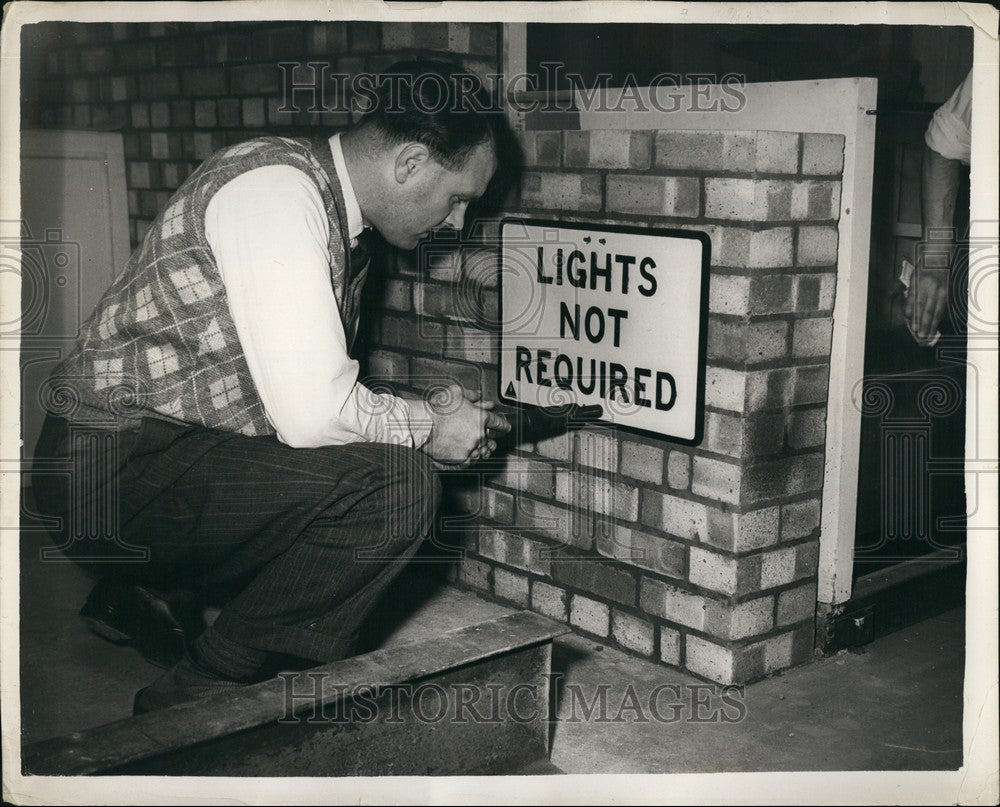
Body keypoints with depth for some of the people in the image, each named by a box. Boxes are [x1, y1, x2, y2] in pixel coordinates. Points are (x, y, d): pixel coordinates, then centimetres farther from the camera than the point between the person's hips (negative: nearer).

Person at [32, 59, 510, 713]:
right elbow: (312, 411, -28)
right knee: (396, 484, -23)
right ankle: (196, 697, -8)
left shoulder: (341, 216, 11)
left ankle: (144, 594, 19)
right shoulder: (276, 189, -21)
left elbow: (308, 392, 17)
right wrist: (426, 426, -10)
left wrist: (438, 416, 5)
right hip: (118, 459, -10)